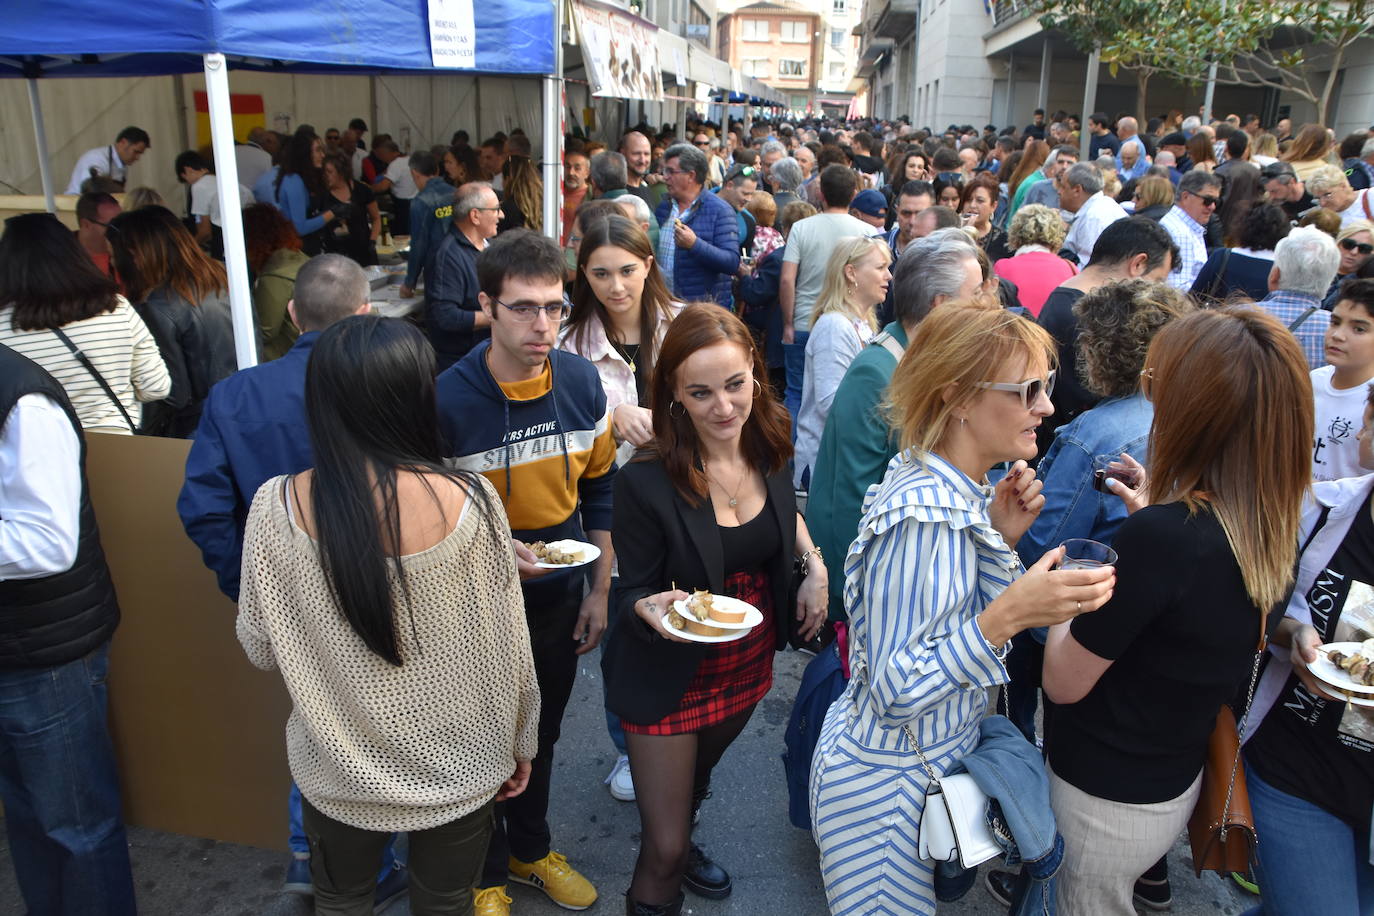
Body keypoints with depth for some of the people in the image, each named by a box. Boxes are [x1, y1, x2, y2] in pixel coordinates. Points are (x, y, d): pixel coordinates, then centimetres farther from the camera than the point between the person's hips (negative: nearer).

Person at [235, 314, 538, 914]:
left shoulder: (277, 508, -19)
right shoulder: (468, 501, -22)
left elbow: (260, 649, -6)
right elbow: (508, 645, -12)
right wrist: (519, 742, 4)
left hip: (338, 771, 1)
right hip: (457, 770, 0)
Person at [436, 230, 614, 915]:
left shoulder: (581, 381, -10)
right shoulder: (447, 397, -23)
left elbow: (598, 490, 2)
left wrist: (599, 591, 4)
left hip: (559, 599, 4)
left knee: (541, 735, 24)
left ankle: (531, 848, 50)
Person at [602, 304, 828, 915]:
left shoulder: (767, 447, -12)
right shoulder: (645, 481, -28)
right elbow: (632, 594, -17)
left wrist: (813, 565, -4)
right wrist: (652, 608, -39)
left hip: (750, 667, 5)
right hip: (671, 680, -5)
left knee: (698, 780, 32)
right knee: (664, 851, 4)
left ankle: (681, 846, 63)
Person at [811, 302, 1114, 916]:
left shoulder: (957, 491, -1)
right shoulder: (926, 514, -30)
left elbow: (971, 625, 4)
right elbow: (893, 692, -29)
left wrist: (1001, 537, -9)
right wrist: (1010, 614, -36)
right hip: (883, 789, -8)